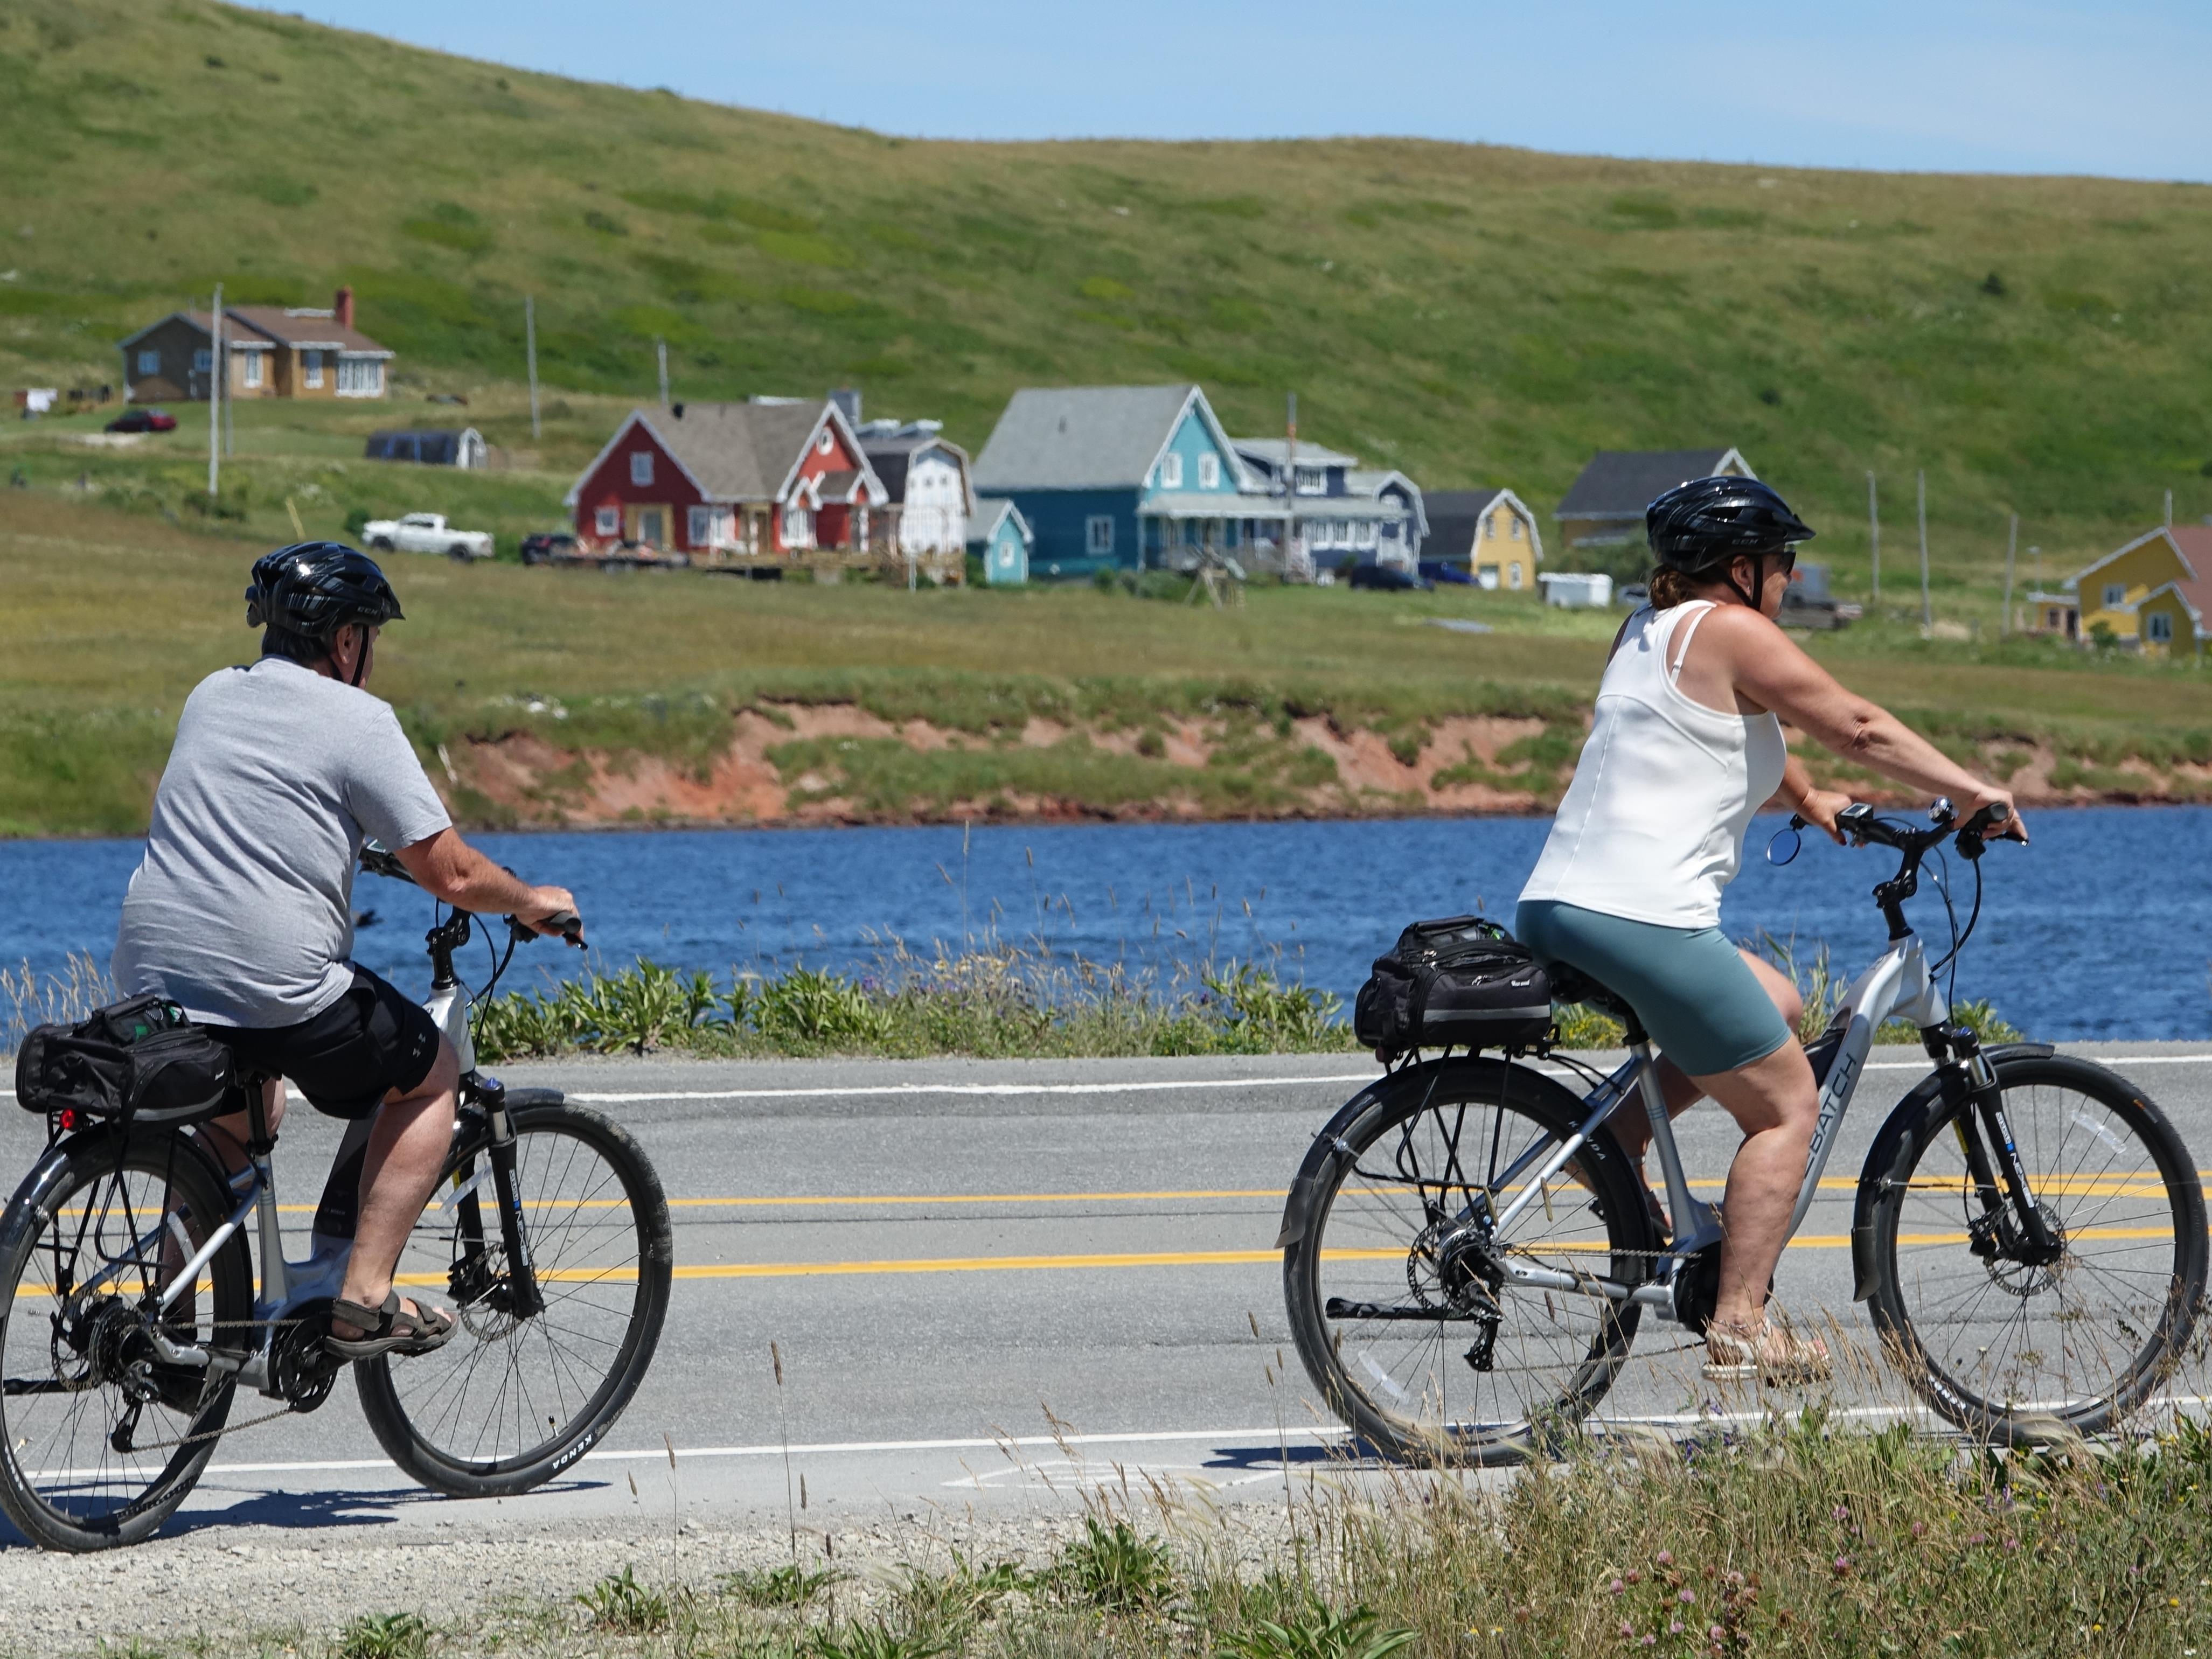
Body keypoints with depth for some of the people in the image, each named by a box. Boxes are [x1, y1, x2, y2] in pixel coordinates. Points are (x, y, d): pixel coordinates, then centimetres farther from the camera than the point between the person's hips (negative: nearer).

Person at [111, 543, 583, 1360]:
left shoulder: (210, 696, 15)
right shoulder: (357, 719, -5)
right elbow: (450, 872, -7)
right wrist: (532, 902, 12)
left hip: (148, 980, 7)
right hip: (276, 987, -7)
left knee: (245, 1106, 35)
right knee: (430, 1073, 16)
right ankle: (365, 1299, 6)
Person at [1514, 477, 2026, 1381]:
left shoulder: (1647, 629, 21)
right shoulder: (1731, 630, -5)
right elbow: (1860, 728, -5)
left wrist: (1810, 799, 45)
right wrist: (1972, 792, 4)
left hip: (1550, 909, 9)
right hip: (1645, 920, -9)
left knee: (1776, 1006, 26)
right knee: (1787, 1106, 3)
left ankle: (1618, 1134, 12)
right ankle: (1739, 1327, -4)